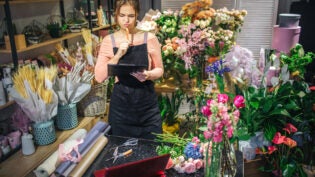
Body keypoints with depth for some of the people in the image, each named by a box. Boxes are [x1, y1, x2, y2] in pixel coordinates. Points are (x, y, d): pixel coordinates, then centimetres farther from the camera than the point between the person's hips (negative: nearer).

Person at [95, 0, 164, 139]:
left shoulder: (149, 38, -2)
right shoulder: (109, 41, -1)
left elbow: (159, 69, 5)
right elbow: (99, 77, -6)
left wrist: (149, 75, -17)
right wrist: (118, 55, -16)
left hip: (147, 101, 0)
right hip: (121, 103, 1)